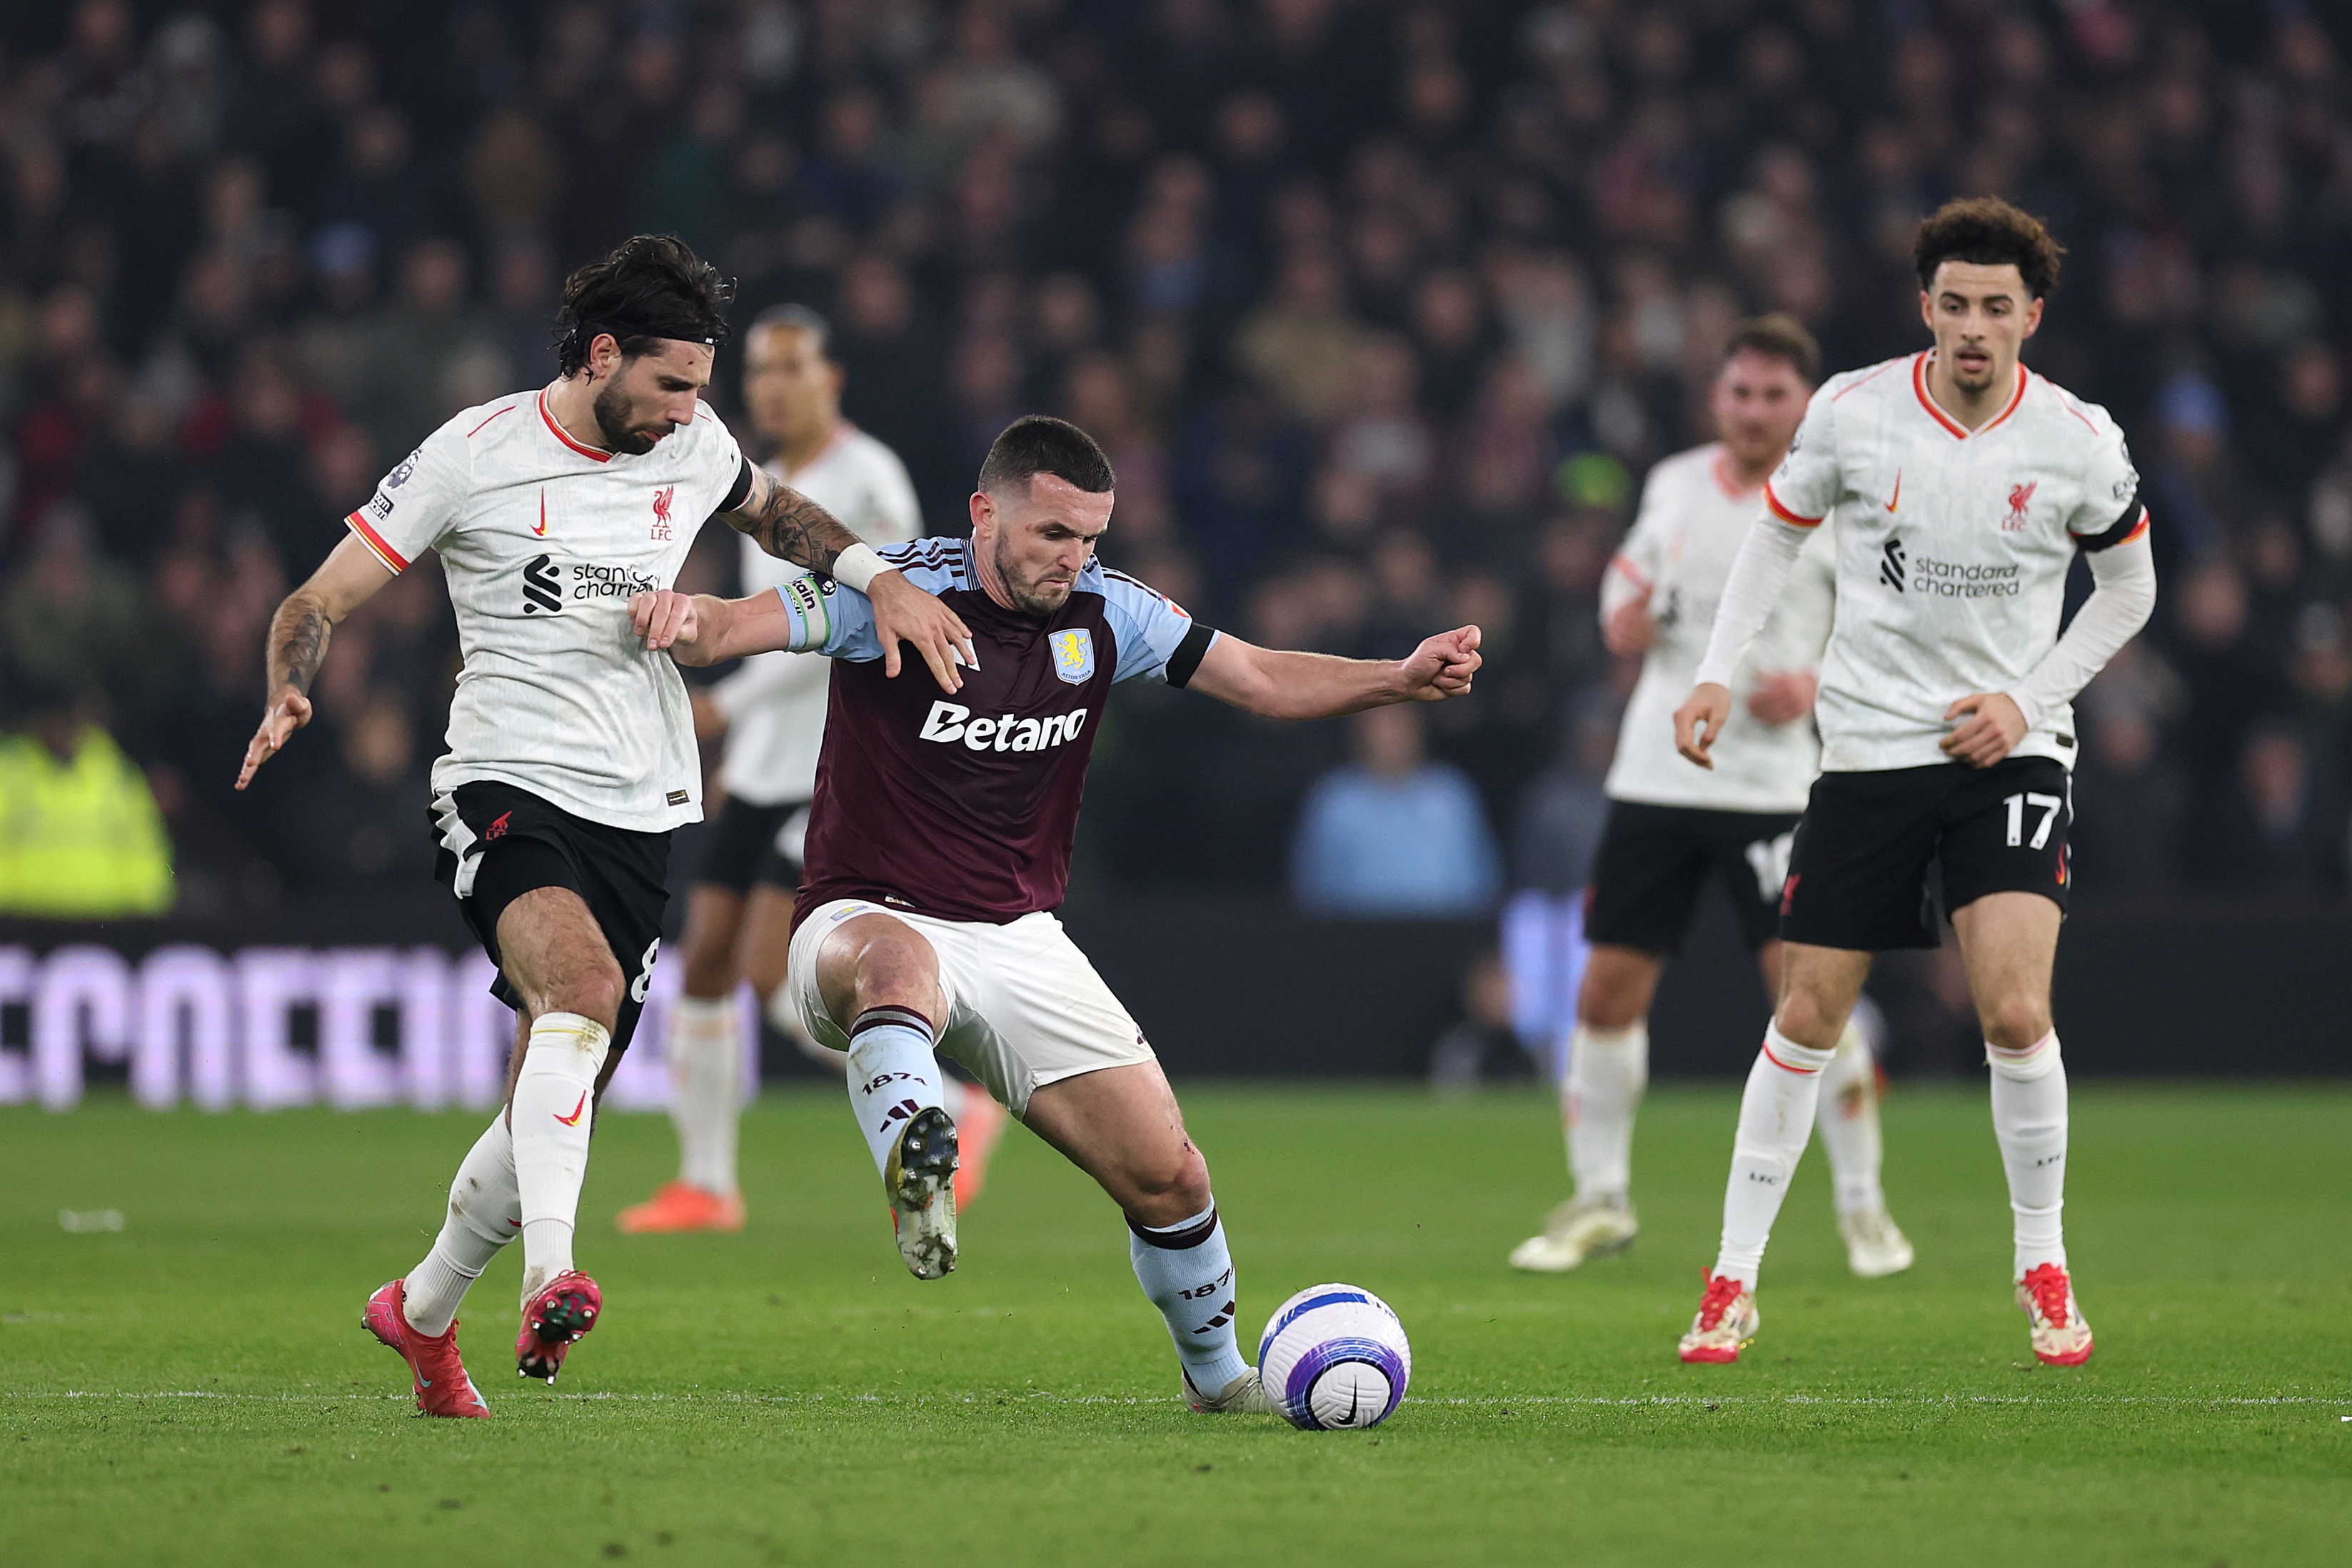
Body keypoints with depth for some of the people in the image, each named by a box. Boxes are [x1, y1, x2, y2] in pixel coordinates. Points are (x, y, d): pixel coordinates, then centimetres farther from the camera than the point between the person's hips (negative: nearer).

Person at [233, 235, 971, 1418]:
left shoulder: (691, 446, 8)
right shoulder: (475, 453, -5)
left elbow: (771, 512, 31)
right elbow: (320, 600, -1)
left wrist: (879, 577, 13)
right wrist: (289, 694, -22)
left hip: (641, 814, 5)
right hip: (508, 785, -5)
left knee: (557, 1098, 6)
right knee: (583, 984, -35)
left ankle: (422, 1313, 29)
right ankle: (551, 1276, -46)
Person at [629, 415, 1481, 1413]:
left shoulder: (1104, 613, 2)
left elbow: (1265, 682, 9)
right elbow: (738, 627, -24)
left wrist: (1403, 678, -6)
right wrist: (687, 620, -48)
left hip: (1021, 946, 5)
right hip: (870, 919, -4)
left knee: (1169, 1179, 0)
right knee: (896, 962, -43)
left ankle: (1219, 1375, 25)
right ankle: (914, 1162, -66)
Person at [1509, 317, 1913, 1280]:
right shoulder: (1674, 483, 7)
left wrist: (1817, 686, -15)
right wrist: (1623, 614, 0)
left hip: (1771, 782, -3)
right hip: (1656, 774, 3)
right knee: (1609, 988, 1)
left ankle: (1862, 1205, 2)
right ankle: (1599, 1200, 16)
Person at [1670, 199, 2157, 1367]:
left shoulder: (2078, 442, -7)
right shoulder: (1852, 413, -7)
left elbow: (2128, 588, 8)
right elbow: (1777, 532, 11)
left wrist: (2029, 699, -3)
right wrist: (1717, 674, 1)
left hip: (2008, 751, -1)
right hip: (1868, 745, 1)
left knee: (2015, 1011, -17)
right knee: (1807, 1018, 2)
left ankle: (2043, 1269, 3)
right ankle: (1734, 1282, 14)